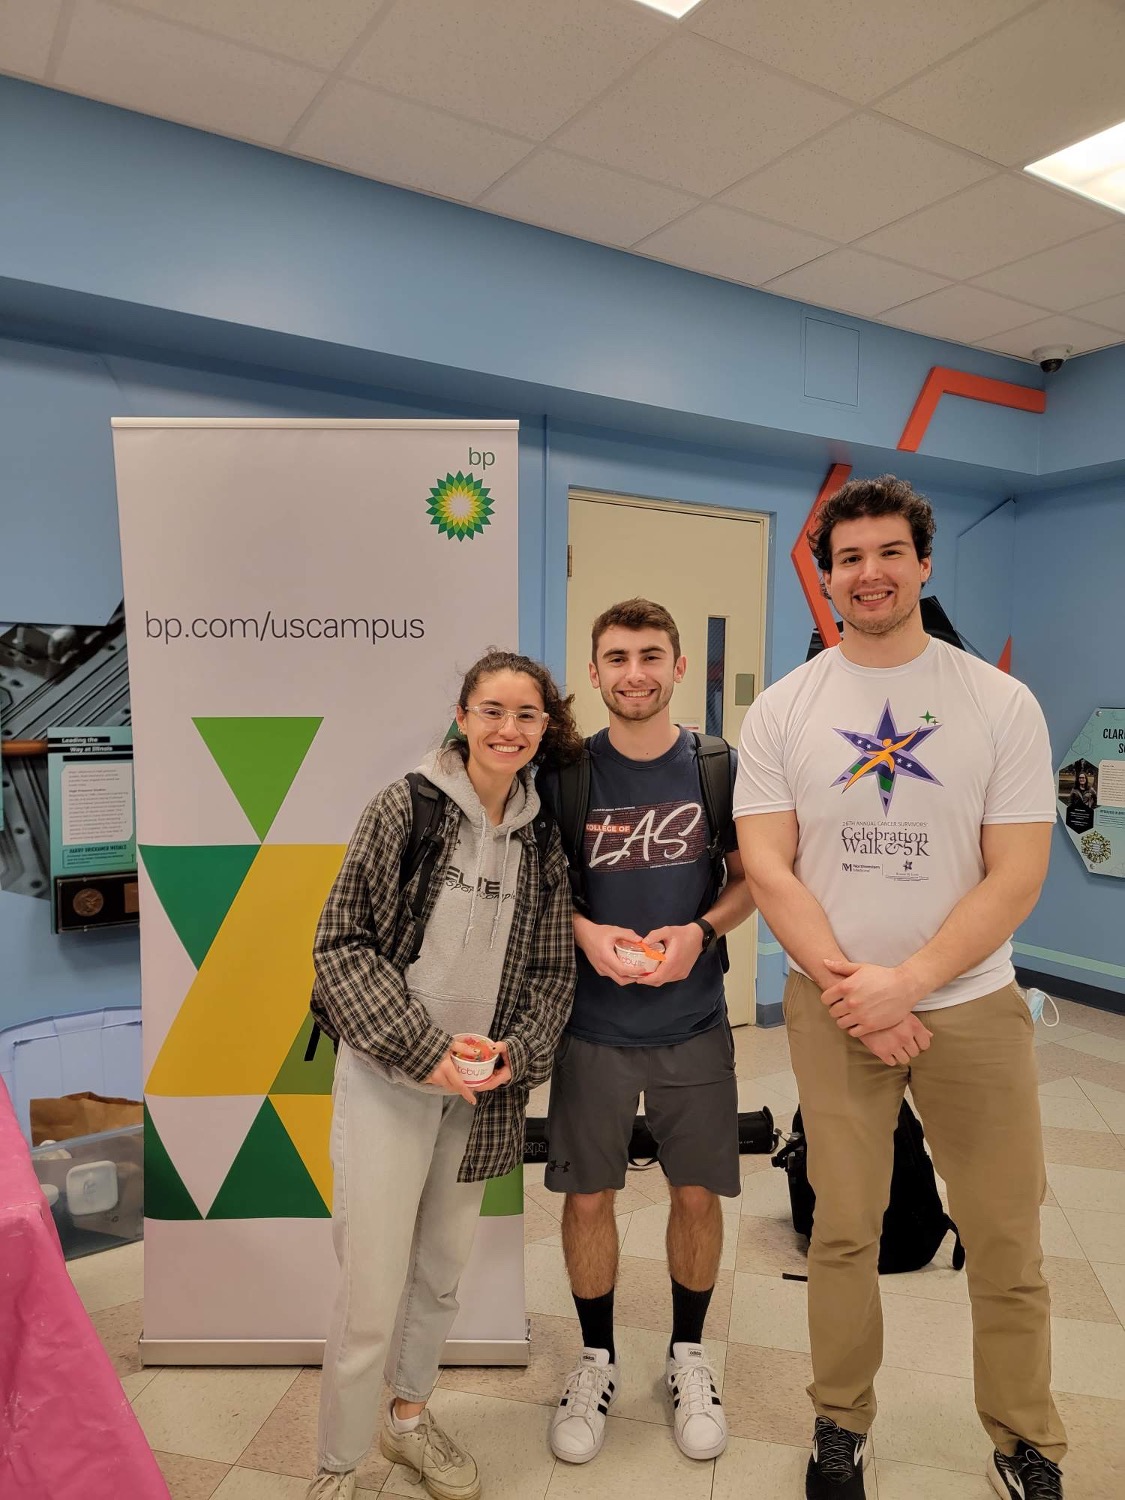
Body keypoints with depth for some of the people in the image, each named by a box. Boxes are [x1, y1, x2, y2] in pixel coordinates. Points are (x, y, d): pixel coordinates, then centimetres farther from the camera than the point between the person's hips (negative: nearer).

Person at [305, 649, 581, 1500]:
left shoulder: (542, 837, 1)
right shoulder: (406, 806, -10)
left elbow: (554, 971, 6)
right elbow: (340, 943, -10)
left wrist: (514, 1055, -10)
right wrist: (421, 1050, -15)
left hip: (485, 1087, 4)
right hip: (388, 1076, -4)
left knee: (444, 1272, 19)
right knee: (373, 1291, 1)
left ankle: (409, 1415, 45)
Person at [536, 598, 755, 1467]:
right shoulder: (564, 772, -5)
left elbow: (751, 876, 3)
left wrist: (700, 931, -15)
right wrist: (584, 931, -16)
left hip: (692, 1022, 1)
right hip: (592, 1025, 0)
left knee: (698, 1194, 11)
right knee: (587, 1197, 9)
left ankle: (688, 1356, 39)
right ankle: (597, 1360, 36)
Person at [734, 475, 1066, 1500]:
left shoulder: (1001, 704, -2)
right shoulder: (782, 711, -1)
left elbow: (1016, 877, -6)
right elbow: (767, 866, -5)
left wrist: (905, 983, -15)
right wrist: (853, 991, -12)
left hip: (972, 1001, 1)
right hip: (834, 1003, 0)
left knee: (1006, 1239, 10)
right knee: (844, 1229, 12)